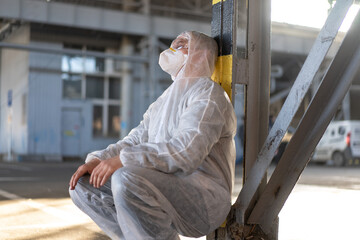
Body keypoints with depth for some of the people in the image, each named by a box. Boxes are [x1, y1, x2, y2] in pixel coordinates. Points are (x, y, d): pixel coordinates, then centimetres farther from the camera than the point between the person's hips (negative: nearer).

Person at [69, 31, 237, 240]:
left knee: (127, 180, -34)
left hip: (204, 196, -8)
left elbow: (188, 150, -22)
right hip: (164, 189, 9)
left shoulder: (208, 91, -6)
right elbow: (136, 140, 17)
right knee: (82, 185, 0)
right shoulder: (164, 101, 24)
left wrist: (123, 160, -25)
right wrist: (97, 160, -1)